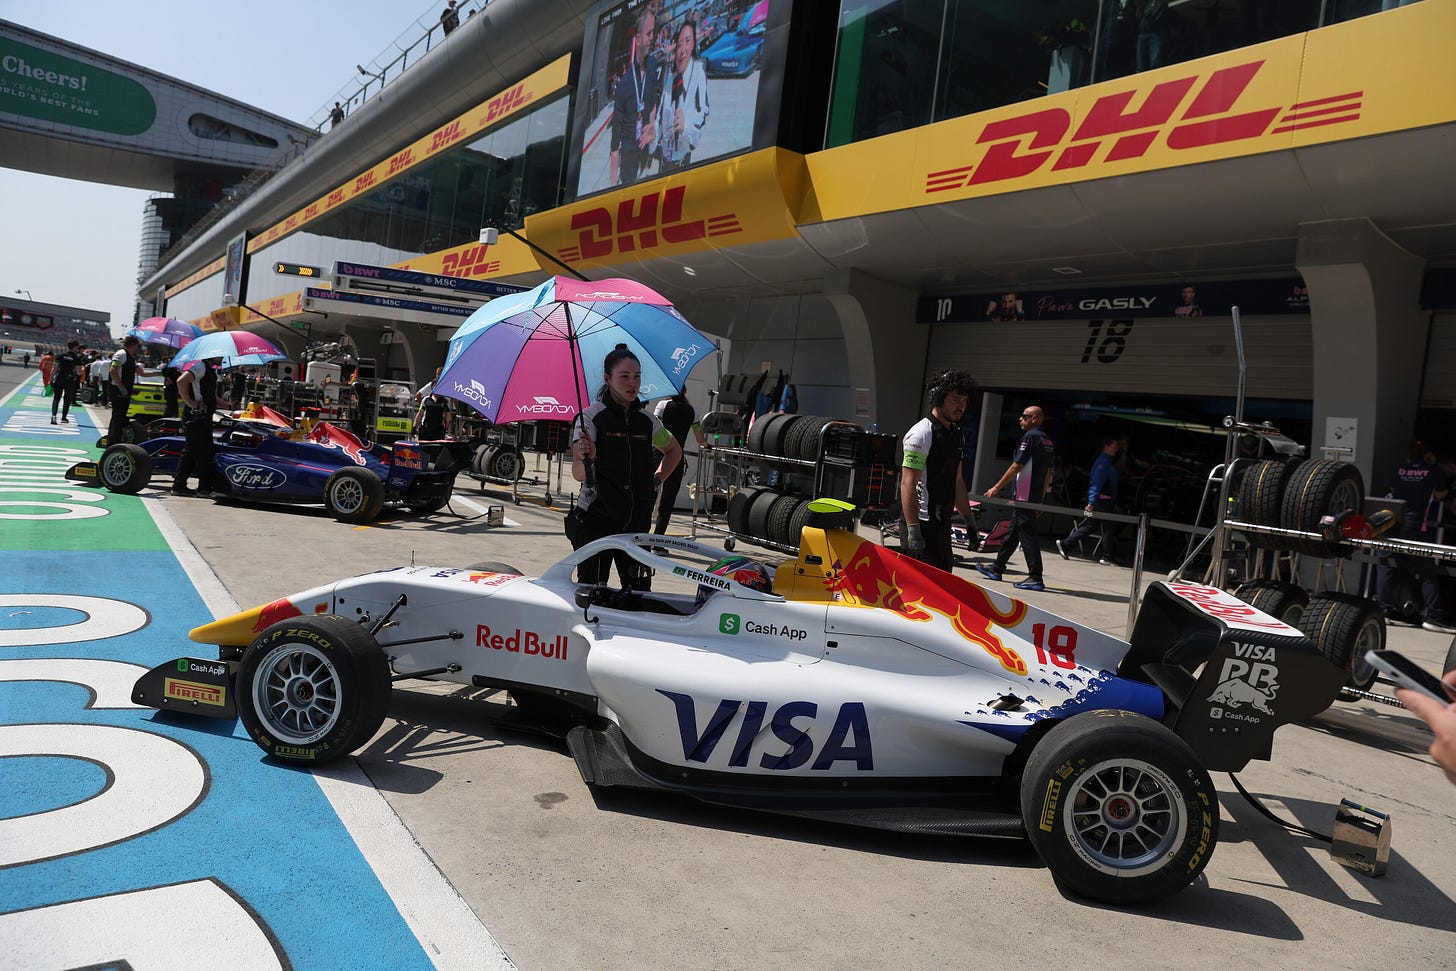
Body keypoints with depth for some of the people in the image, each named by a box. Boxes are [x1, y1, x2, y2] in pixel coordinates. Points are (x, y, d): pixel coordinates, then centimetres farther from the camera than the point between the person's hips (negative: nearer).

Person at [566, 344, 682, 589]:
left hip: (637, 521, 5)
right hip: (595, 520, -5)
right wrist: (586, 459, -38)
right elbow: (578, 475, -17)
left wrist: (657, 480, 12)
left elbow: (674, 451, 27)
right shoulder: (591, 416, -7)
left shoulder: (647, 421, 8)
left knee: (640, 590, 7)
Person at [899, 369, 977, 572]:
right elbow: (907, 484, -19)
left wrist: (969, 521, 22)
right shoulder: (921, 433, -13)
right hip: (922, 523, -9)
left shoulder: (957, 435, 15)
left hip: (942, 523, 9)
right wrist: (912, 530, -24)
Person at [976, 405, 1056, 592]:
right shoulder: (1048, 441, 15)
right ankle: (997, 568, 26)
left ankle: (1035, 578, -9)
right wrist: (1040, 498, 22)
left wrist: (997, 487, -10)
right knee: (1013, 531, 16)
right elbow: (1048, 473, 17)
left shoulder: (1030, 436, -12)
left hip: (1024, 495, -9)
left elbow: (1016, 466, -15)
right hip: (1035, 495, 9)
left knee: (1027, 533, -8)